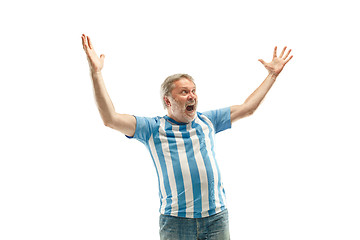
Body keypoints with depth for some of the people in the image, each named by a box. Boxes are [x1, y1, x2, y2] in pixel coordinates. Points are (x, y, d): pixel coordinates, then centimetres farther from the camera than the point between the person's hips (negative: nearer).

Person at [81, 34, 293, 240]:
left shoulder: (207, 121, 12)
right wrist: (96, 73, -15)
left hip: (217, 217, 3)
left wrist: (273, 74, 23)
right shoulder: (154, 128, 1)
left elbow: (247, 108, 20)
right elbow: (111, 119, -10)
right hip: (176, 222, -3)